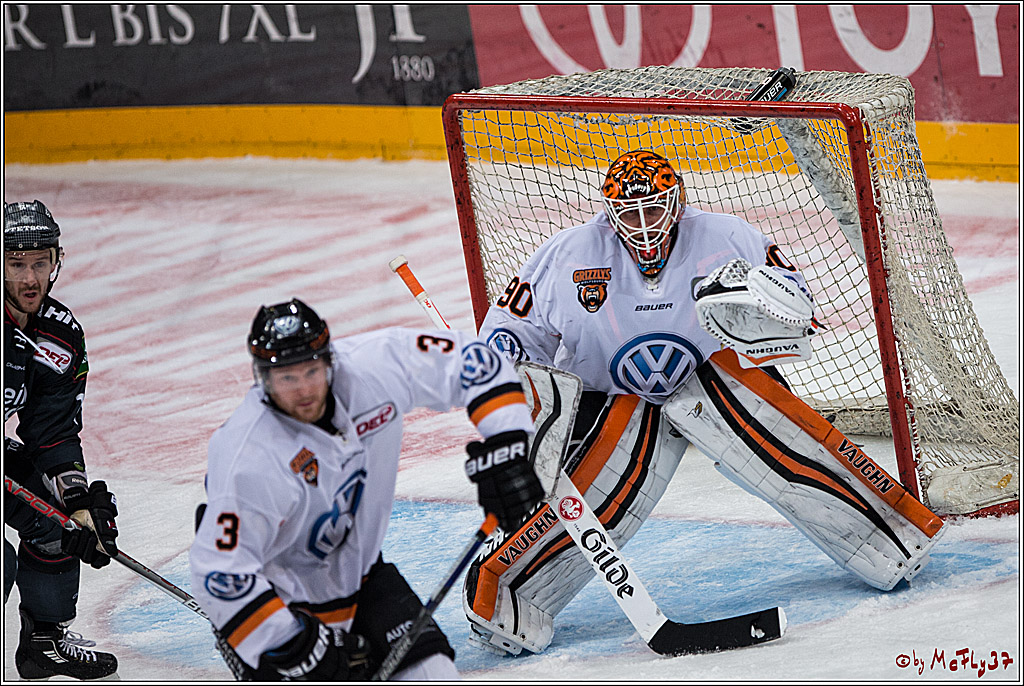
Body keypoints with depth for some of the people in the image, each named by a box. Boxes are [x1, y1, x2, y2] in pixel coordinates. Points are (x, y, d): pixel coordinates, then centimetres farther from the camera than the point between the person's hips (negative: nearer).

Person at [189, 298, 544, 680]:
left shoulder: (371, 366, -20)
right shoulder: (249, 461, -33)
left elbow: (470, 359, -7)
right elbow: (220, 575, -30)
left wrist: (505, 448, -16)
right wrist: (294, 645, -29)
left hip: (359, 571, 5)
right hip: (279, 601, -5)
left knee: (435, 678, -3)